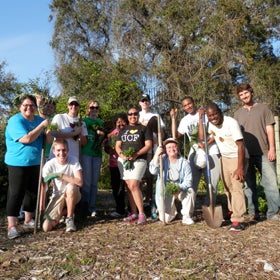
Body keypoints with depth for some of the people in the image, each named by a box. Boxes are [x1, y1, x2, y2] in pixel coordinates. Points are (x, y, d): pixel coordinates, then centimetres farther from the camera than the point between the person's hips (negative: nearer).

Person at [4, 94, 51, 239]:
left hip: (35, 163, 7)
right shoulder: (15, 120, -12)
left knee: (33, 192, 13)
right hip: (18, 163, -7)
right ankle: (11, 225, 3)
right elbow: (26, 139, -25)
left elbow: (47, 140, 8)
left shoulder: (39, 120, 9)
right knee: (16, 193, -4)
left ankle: (28, 220, 28)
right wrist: (42, 126, -20)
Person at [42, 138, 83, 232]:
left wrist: (60, 175, -28)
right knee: (46, 227, -14)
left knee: (71, 187, -37)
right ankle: (63, 212, 20)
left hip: (73, 195, -1)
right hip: (57, 196, 1)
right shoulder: (49, 165, -15)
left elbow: (79, 182, -28)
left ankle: (70, 219, -12)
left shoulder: (73, 160, -18)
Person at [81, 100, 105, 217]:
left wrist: (102, 135, -3)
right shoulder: (84, 121, 7)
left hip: (97, 154, 4)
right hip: (86, 153, -3)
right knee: (87, 182, -4)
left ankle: (92, 207, 11)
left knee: (94, 182, 5)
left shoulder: (101, 123, 17)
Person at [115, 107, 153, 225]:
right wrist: (121, 154, -8)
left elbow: (148, 145, -2)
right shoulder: (123, 130, 19)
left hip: (138, 160, -5)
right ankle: (133, 213, 12)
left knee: (133, 185, -17)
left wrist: (136, 154, -16)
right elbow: (117, 145, 14)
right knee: (129, 186, 4)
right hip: (123, 160, 5)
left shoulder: (144, 129, 7)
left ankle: (141, 213, -11)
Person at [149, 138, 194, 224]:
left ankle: (187, 216, -9)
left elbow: (188, 180, -13)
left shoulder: (184, 162, -6)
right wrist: (156, 155, -31)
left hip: (181, 189, 1)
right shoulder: (162, 160, -5)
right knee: (165, 218, -10)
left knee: (190, 191, -32)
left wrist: (179, 187, -32)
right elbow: (153, 171, -23)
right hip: (165, 191, -1)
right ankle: (172, 212, 29)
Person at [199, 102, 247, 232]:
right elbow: (202, 137, -12)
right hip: (224, 158, 7)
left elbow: (240, 145, -26)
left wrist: (240, 167, -29)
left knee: (236, 187, -14)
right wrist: (200, 118, -13)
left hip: (237, 158, -7)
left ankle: (238, 221, -13)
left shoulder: (231, 123, -24)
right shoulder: (210, 124, -4)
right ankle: (232, 212, 30)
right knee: (227, 187, 13)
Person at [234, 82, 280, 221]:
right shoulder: (238, 113, 13)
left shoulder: (263, 108, 8)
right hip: (246, 154, 2)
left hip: (264, 152, -2)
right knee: (249, 184, 7)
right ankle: (253, 212, 17)